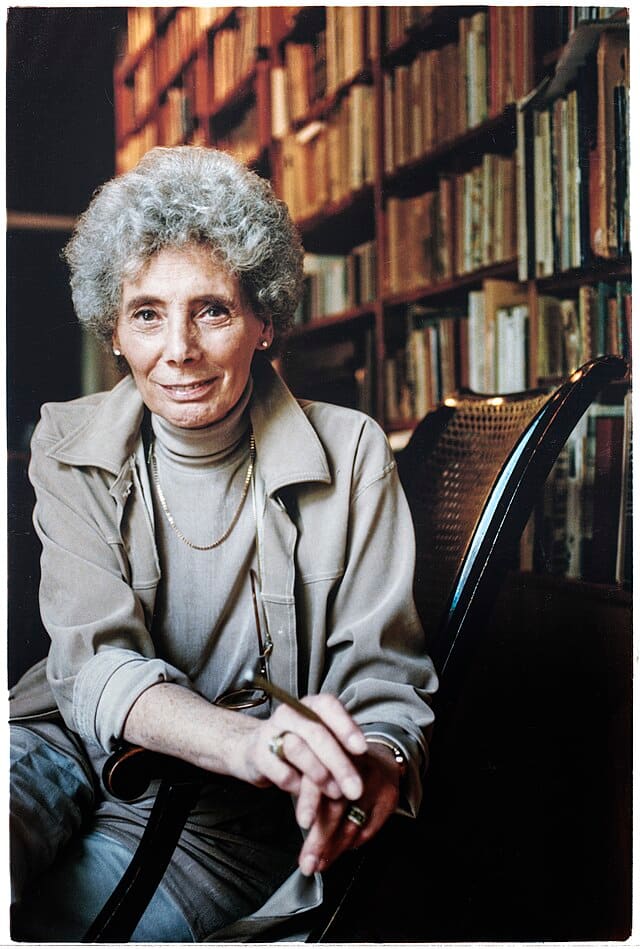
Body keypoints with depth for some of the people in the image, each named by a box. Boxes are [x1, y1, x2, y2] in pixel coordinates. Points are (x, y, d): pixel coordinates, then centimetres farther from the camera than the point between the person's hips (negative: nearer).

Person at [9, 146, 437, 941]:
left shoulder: (348, 456, -5)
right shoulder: (71, 449, -1)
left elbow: (383, 674, -5)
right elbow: (93, 662, -13)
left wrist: (373, 762, -31)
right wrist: (242, 738, -34)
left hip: (230, 812, -1)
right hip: (82, 746, 1)